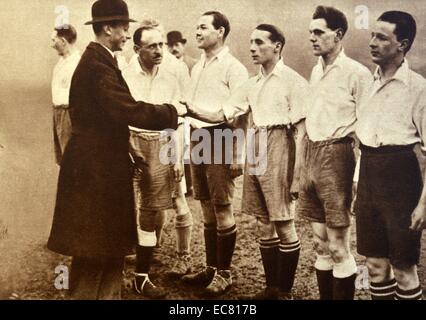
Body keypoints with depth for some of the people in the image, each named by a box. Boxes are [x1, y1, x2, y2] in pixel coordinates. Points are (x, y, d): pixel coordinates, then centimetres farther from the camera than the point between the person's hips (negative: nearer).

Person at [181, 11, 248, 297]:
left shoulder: (233, 67, -7)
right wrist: (191, 139, 13)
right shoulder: (197, 67, 16)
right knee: (207, 209, 13)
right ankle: (211, 267, 25)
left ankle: (224, 273, 12)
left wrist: (238, 154, -16)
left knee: (223, 209, 0)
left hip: (219, 139, -7)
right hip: (197, 138, 7)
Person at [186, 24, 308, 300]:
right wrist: (192, 112, -8)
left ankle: (285, 291, 14)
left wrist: (297, 174, -13)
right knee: (264, 223, 11)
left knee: (283, 223, 0)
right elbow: (221, 115, 10)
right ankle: (271, 287, 24)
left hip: (279, 147, -6)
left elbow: (301, 130, -9)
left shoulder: (293, 81, -5)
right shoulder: (252, 84, 14)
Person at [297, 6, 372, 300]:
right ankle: (325, 295, 26)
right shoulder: (316, 71, 14)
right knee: (321, 244, 14)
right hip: (312, 156, 7)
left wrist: (359, 177, -15)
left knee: (338, 247, -1)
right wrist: (305, 166, 16)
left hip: (337, 157, -7)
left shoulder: (357, 73, -9)